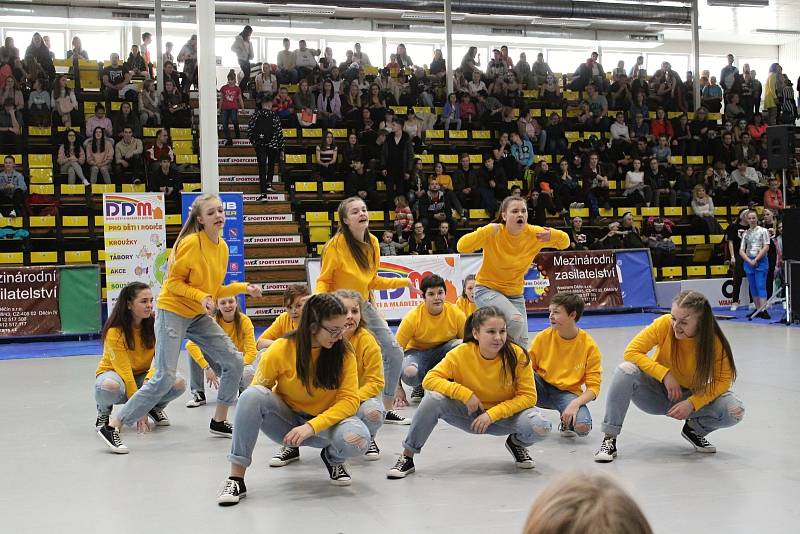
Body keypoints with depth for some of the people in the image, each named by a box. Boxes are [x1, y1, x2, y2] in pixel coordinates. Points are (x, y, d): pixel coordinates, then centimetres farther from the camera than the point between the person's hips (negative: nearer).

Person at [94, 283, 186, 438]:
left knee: (179, 383, -24)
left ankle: (156, 408, 9)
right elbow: (124, 370, -24)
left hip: (142, 375, 3)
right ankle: (104, 412, -4)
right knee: (109, 387, -41)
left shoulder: (153, 324, -12)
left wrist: (149, 380, -34)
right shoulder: (115, 332, -23)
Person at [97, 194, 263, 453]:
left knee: (234, 362, 1)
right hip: (173, 312, -8)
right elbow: (174, 282, -16)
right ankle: (112, 427, -6)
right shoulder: (191, 243, -19)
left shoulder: (223, 247, 4)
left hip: (200, 316, 8)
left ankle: (219, 422, 18)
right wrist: (201, 296, -27)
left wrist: (244, 288, 1)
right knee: (165, 378, -15)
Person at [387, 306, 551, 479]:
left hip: (504, 414, 0)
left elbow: (528, 396, -16)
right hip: (470, 413, 0)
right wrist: (464, 393, -31)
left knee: (540, 427, -31)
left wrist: (492, 414, -25)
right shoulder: (461, 353, -18)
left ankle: (517, 443, 8)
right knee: (434, 399, -28)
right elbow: (429, 379, -18)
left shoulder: (517, 355, -20)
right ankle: (407, 457, -11)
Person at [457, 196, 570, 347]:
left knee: (522, 343, 4)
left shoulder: (533, 233, -9)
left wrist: (552, 235, -19)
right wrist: (486, 232, -38)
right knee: (516, 320, -30)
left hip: (515, 294, 5)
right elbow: (462, 247, -26)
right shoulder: (493, 233, -18)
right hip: (487, 289, -5)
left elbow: (564, 243, 3)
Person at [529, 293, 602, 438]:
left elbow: (593, 387, -9)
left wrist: (575, 404, -27)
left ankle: (566, 422, 5)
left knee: (583, 427, -33)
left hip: (568, 392, -2)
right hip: (542, 389, 2)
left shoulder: (589, 346, -10)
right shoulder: (543, 337, -5)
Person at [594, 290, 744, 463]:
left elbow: (724, 380, -16)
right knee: (626, 370, -32)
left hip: (691, 396, 1)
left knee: (735, 411, -25)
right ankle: (609, 439, -22)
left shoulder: (714, 340, -20)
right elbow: (631, 352, -21)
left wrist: (692, 403, -29)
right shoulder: (664, 324, -22)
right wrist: (665, 374, -31)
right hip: (657, 393, 0)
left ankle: (694, 429, 7)